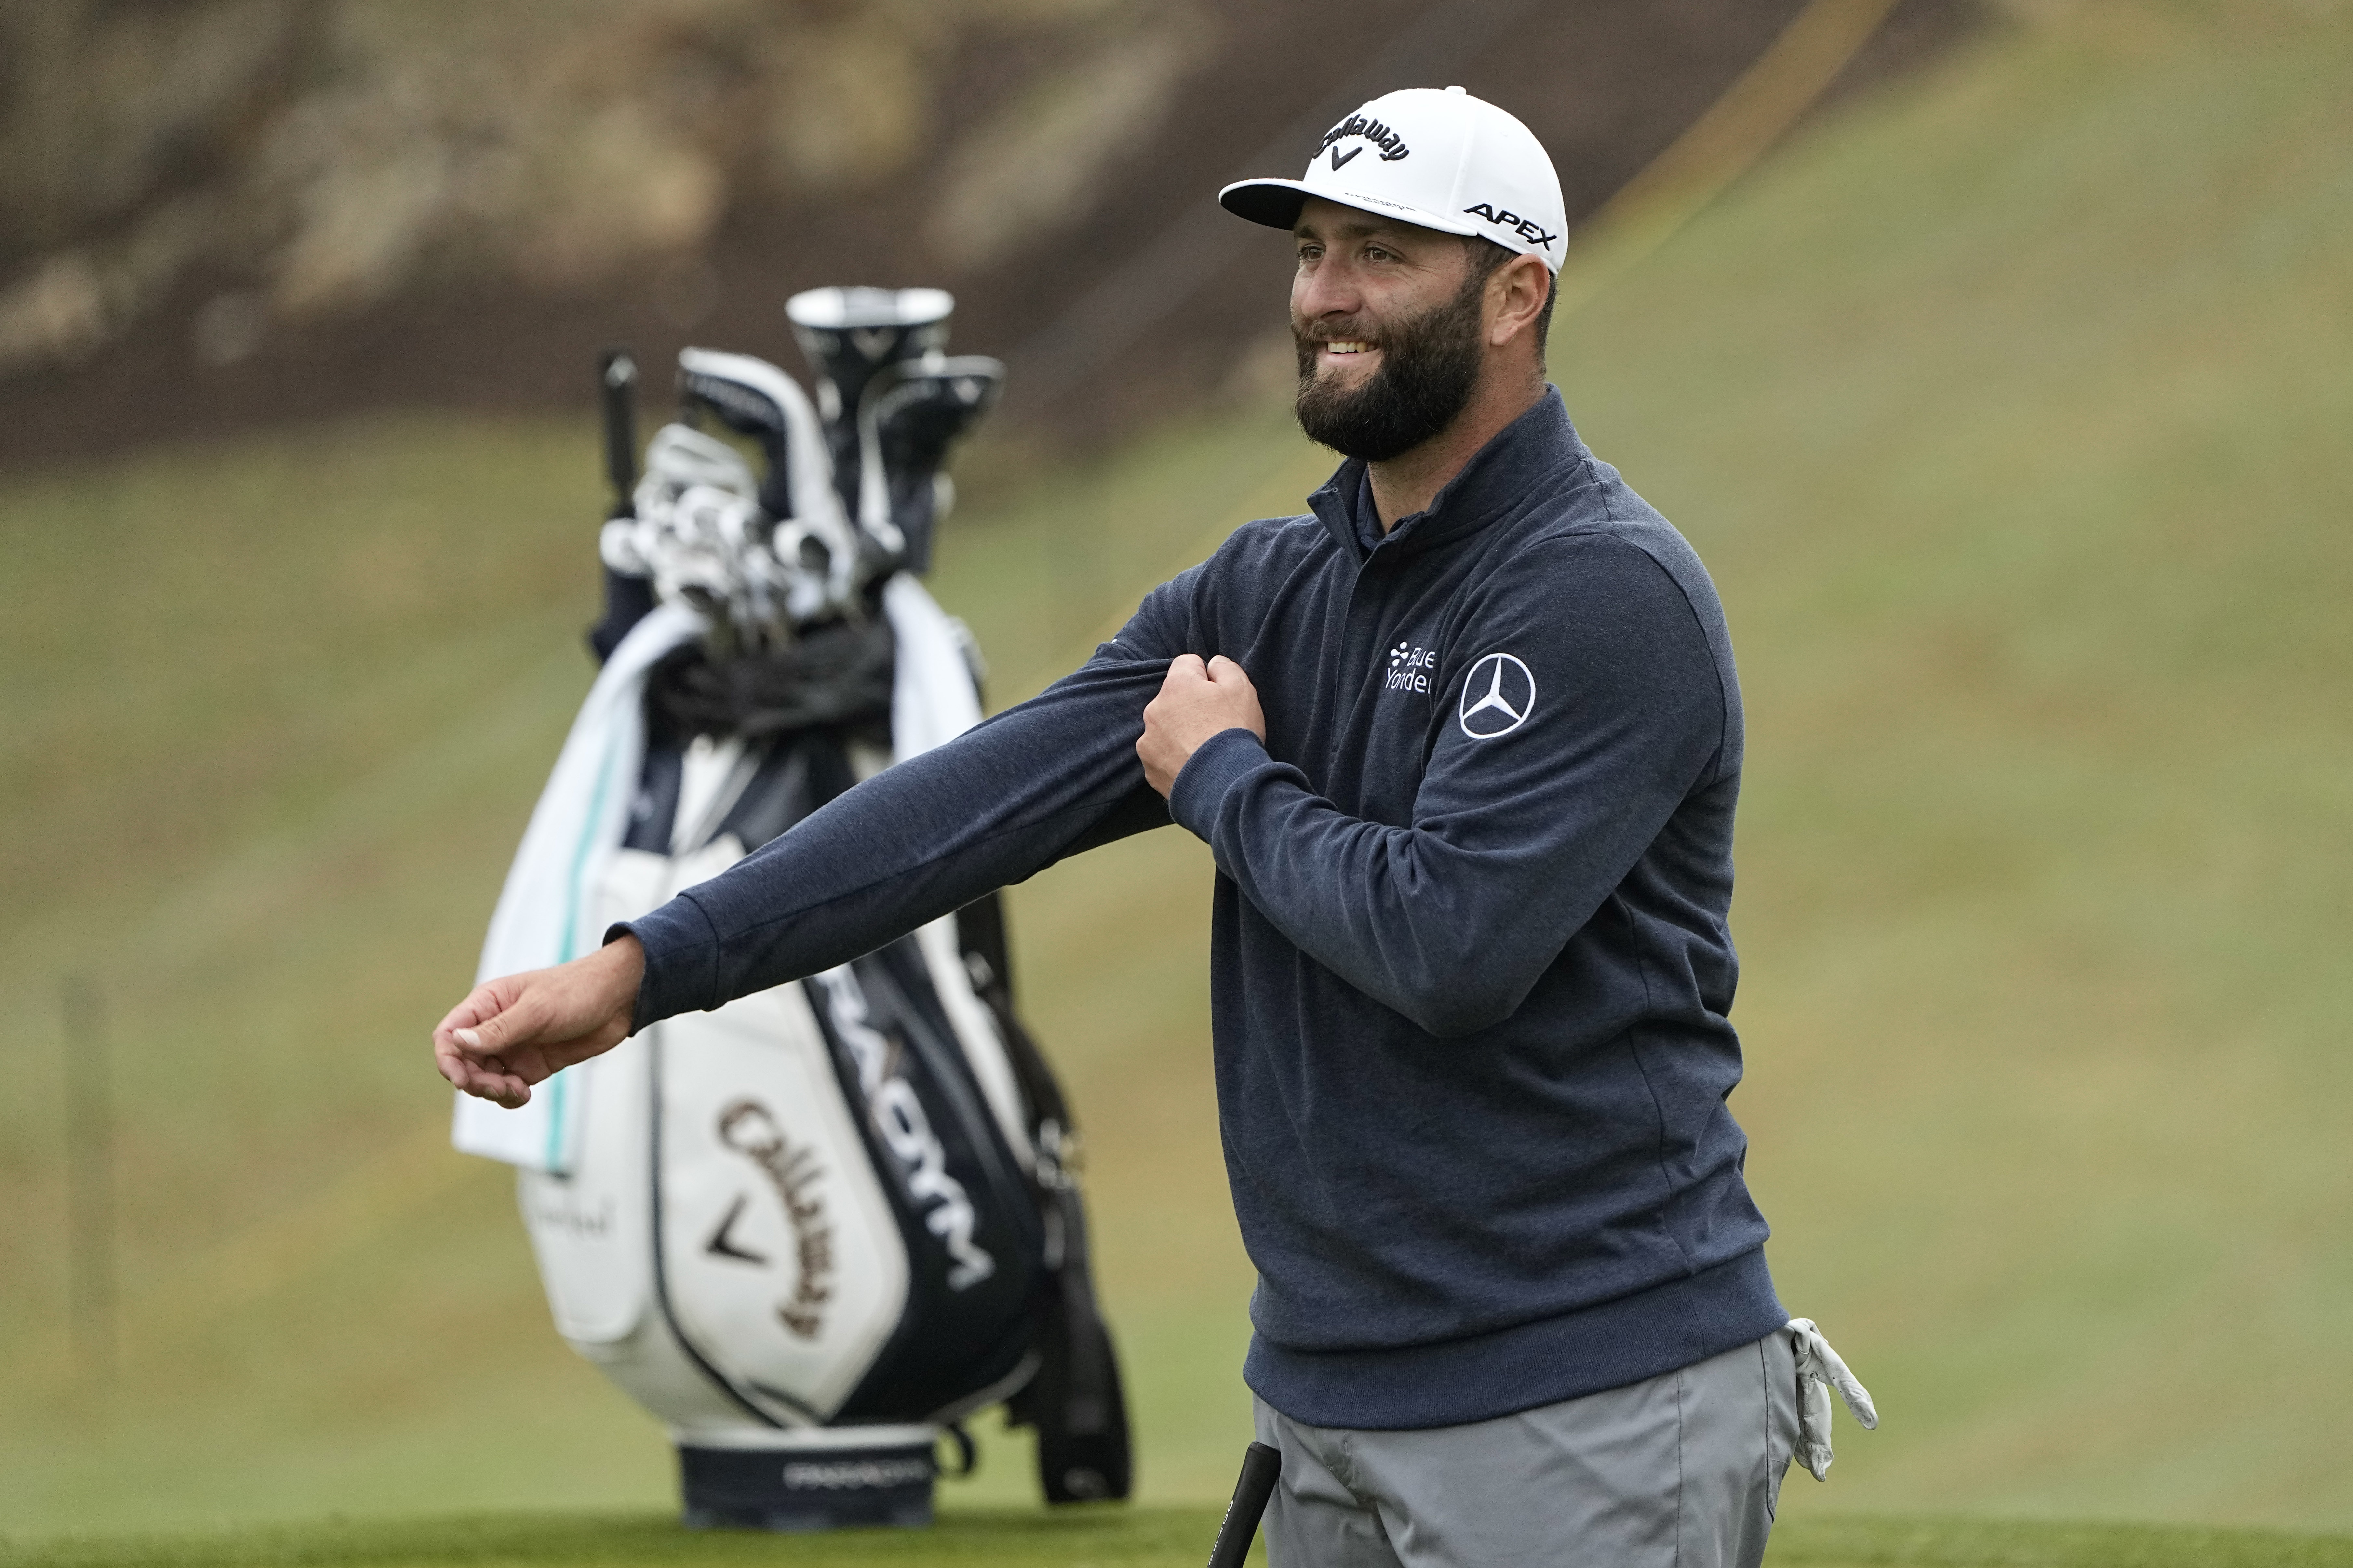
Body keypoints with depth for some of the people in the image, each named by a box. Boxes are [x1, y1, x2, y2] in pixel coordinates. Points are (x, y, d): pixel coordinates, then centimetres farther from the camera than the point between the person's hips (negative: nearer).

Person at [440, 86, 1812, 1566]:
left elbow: (1449, 940, -23)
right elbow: (982, 799, 2)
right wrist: (640, 970, -9)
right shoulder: (1261, 593, 11)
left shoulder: (1609, 595, -13)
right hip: (1331, 1389, 8)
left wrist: (1220, 778, -5)